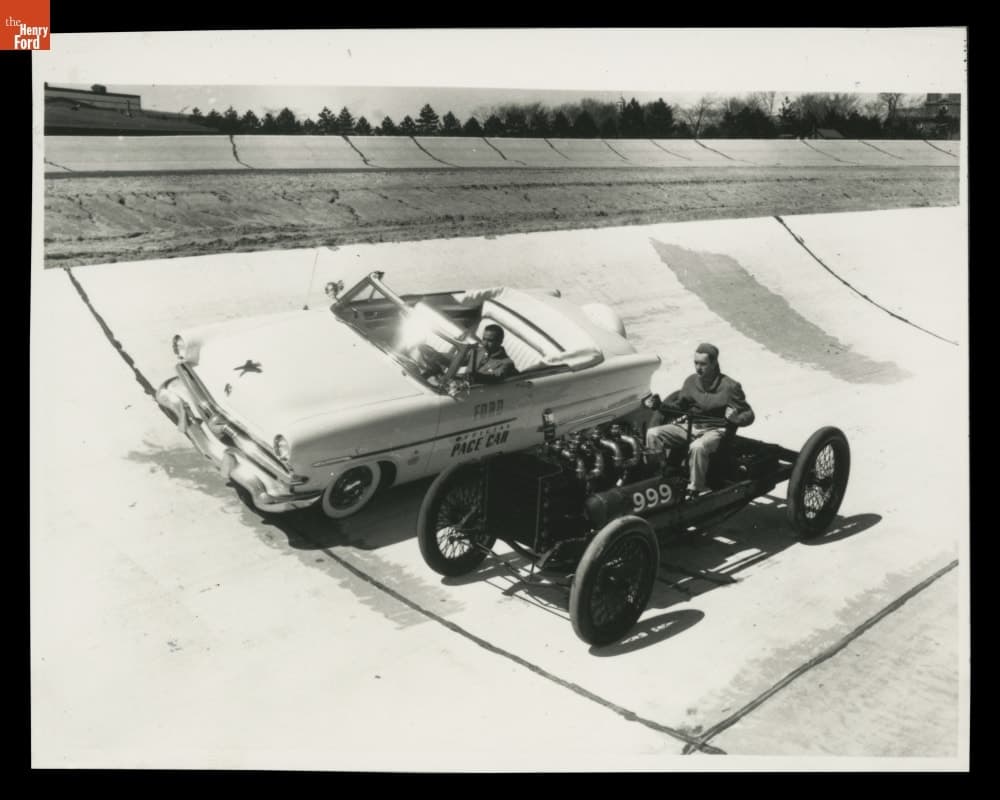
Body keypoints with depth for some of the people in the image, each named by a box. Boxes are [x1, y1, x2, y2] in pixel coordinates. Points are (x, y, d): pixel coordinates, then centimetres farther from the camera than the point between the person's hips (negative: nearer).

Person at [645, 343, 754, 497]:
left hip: (714, 430, -5)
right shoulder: (691, 381, 10)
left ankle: (694, 490, -26)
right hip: (689, 426, 6)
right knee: (652, 434, -15)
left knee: (697, 447, -40)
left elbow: (749, 414, -3)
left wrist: (735, 418, -26)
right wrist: (660, 405, 1)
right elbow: (679, 405, 20)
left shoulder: (729, 386, -4)